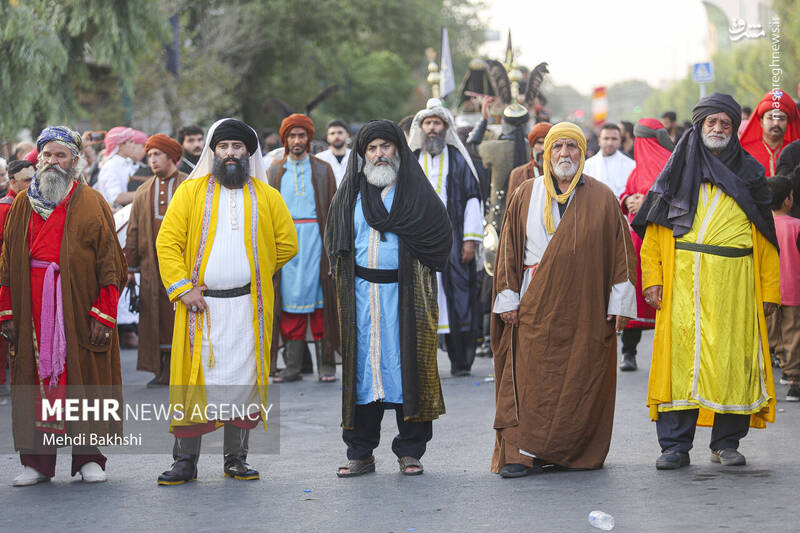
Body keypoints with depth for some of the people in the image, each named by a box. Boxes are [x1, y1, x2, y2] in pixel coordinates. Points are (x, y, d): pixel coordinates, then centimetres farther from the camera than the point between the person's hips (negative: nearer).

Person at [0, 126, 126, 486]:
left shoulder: (91, 204, 3)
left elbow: (110, 263, -1)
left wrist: (103, 315, -9)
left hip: (81, 304, -2)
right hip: (33, 304, 2)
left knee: (83, 376, 1)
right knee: (36, 378, 2)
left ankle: (89, 457, 11)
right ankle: (38, 461, 8)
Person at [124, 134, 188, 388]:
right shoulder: (143, 192, 15)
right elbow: (133, 232, 15)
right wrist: (130, 268, 11)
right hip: (153, 266, 3)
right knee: (156, 317, 0)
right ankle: (163, 370, 4)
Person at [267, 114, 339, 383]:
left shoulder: (322, 170, 9)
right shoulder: (275, 172, 14)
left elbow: (333, 209, 4)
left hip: (314, 237, -2)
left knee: (319, 296, -5)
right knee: (290, 298, -1)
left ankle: (325, 364, -2)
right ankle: (293, 366, 2)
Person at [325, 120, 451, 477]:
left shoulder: (415, 190, 3)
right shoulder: (350, 194, 13)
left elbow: (440, 234, -7)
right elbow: (334, 242, 19)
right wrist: (348, 266, 3)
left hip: (404, 293, -3)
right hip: (361, 295, 3)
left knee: (406, 364, -2)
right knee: (363, 365, 2)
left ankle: (409, 451, 5)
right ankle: (360, 453, 8)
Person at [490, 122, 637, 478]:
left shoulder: (602, 198, 6)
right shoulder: (526, 196, 9)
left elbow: (621, 250, 5)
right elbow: (510, 248, 9)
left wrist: (619, 302, 0)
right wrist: (508, 299, 2)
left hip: (585, 308, 0)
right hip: (537, 307, 0)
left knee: (583, 378, 0)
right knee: (532, 378, -6)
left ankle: (579, 451, 10)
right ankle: (524, 452, -7)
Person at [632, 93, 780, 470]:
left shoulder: (749, 173, 14)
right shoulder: (679, 169, 12)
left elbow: (765, 235, 10)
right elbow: (653, 230, 8)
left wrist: (769, 290, 4)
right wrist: (652, 278, -3)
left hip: (735, 281, 1)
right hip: (684, 280, -1)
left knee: (733, 359, -1)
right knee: (681, 356, -6)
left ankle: (726, 443, 10)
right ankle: (675, 446, -2)